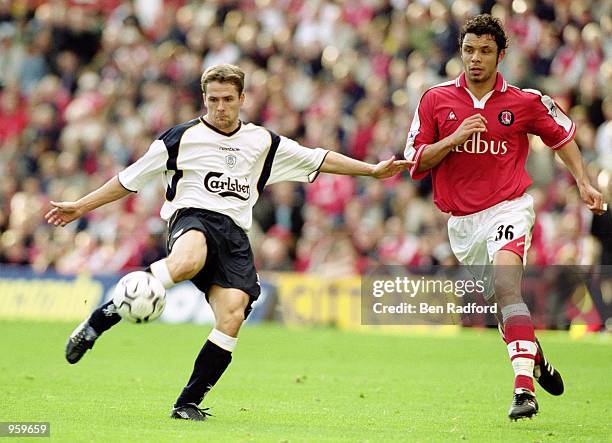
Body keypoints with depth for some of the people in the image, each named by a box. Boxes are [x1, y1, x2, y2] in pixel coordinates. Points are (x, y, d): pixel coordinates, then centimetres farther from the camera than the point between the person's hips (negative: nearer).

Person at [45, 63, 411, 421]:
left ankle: (189, 402, -12)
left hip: (234, 235, 4)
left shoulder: (262, 142, 21)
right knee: (188, 262, -42)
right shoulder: (182, 137, 12)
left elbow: (318, 160, 27)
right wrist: (81, 206, 15)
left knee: (233, 314, -21)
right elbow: (130, 179, 17)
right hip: (193, 216, -4)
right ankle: (100, 320, -36)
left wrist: (373, 170, 23)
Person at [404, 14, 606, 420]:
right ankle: (534, 355, 44)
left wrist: (584, 183, 10)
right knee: (496, 299, 14)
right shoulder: (436, 100, 1)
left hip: (508, 208, -4)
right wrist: (454, 139, -15)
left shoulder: (525, 102, -2)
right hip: (462, 220, 4)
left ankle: (524, 388, -34)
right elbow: (415, 162, 0)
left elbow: (562, 134, 17)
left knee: (506, 286, -27)